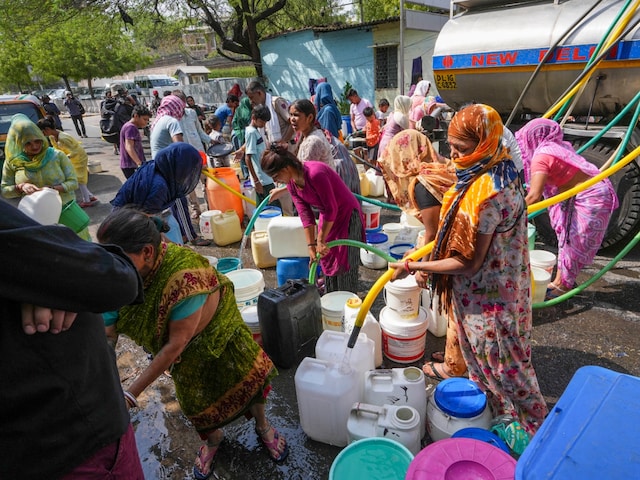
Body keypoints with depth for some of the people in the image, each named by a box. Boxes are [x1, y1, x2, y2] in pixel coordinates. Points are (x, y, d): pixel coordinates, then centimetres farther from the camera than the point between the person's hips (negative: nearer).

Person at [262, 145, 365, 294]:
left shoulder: (315, 174, -32)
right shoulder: (291, 183, -6)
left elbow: (331, 209, -26)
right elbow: (305, 215, -6)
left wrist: (320, 240, -19)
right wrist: (311, 245, -10)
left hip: (347, 214, -8)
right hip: (327, 217, 8)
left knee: (344, 265, -3)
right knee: (327, 261, 13)